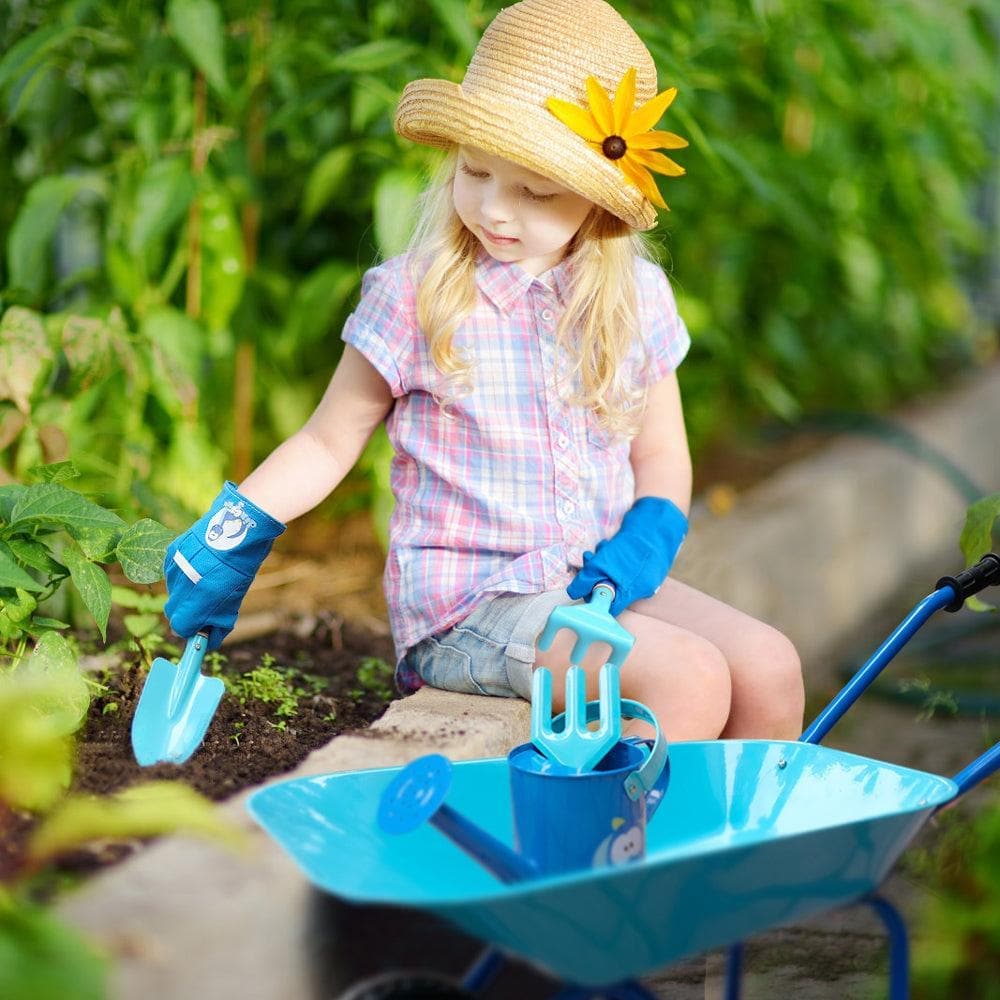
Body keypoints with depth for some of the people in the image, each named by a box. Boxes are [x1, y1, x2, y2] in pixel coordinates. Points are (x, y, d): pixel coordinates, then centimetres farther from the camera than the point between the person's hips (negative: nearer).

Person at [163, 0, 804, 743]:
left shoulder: (636, 298, 5)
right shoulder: (415, 298, -6)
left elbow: (661, 456, 14)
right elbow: (328, 442, 5)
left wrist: (644, 541, -6)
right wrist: (230, 540, -3)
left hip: (598, 580, 5)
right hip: (466, 605, -5)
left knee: (770, 669, -11)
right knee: (690, 679, -25)